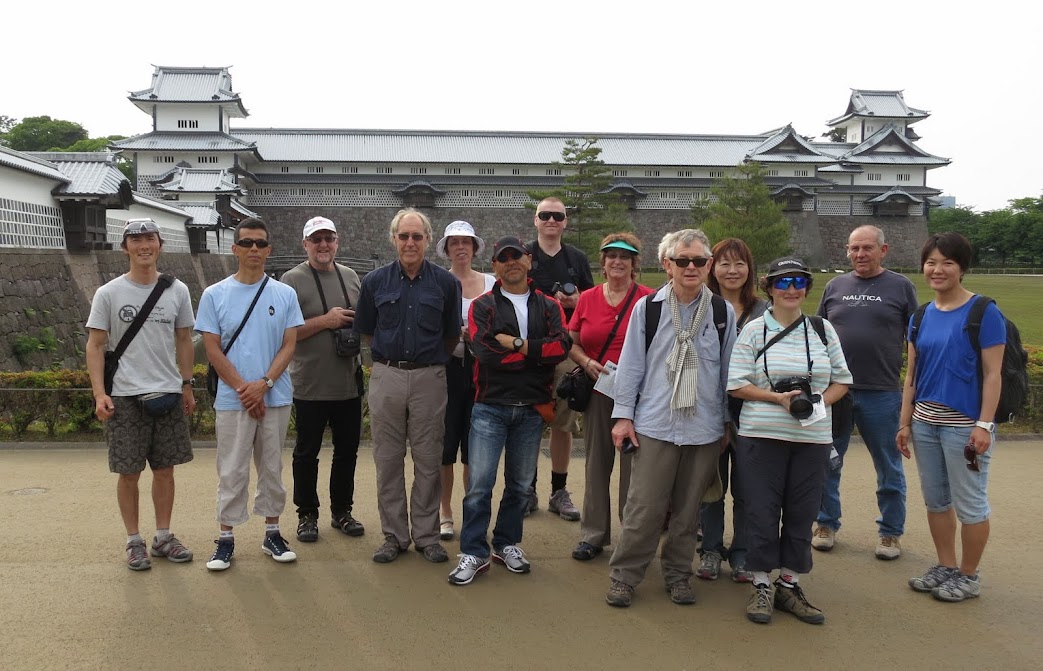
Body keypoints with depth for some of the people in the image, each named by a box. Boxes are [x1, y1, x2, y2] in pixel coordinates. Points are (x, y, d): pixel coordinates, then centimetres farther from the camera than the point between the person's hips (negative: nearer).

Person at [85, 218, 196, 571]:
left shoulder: (177, 291, 4)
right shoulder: (108, 293, -3)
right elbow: (95, 346, -2)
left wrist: (186, 386, 12)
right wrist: (99, 393, -10)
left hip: (169, 394, 3)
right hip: (125, 396, -3)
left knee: (165, 470, 10)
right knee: (129, 472, 3)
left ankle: (163, 537, 22)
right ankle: (134, 541, 17)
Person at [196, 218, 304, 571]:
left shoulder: (285, 294, 3)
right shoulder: (214, 295, 0)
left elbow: (289, 346, 0)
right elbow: (213, 350, -3)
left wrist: (264, 383, -13)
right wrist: (244, 389, -11)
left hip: (276, 398, 2)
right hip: (232, 400, -1)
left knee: (272, 469, 11)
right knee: (232, 471, 4)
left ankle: (272, 533, 22)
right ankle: (226, 539, 15)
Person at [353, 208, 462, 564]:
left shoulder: (446, 282, 1)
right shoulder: (375, 281, 3)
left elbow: (452, 336, 9)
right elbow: (366, 331, 12)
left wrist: (431, 359, 9)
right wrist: (393, 354, 9)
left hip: (429, 378, -1)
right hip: (386, 376, 1)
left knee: (428, 460, 5)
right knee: (388, 460, 6)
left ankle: (426, 534, 17)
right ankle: (394, 535, 18)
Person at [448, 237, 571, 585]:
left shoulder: (548, 307, 8)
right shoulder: (483, 306, 1)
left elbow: (561, 347, -11)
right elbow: (485, 352, -16)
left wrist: (516, 344, -16)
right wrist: (536, 352, -10)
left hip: (532, 409, 3)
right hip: (491, 408, -2)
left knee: (520, 485, 13)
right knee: (480, 484, -5)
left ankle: (507, 544, 29)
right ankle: (474, 552, 7)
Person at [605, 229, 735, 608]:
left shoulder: (723, 313, 5)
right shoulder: (647, 307, 1)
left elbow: (729, 372, 11)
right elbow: (631, 364, 3)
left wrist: (728, 421, 12)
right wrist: (623, 415, 0)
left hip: (704, 428, 2)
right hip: (654, 424, -2)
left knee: (688, 509, 11)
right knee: (644, 507, 0)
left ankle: (678, 574, 27)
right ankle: (624, 575, 14)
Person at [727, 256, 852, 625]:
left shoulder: (823, 329, 10)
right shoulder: (754, 330, 1)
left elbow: (842, 380, 13)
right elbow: (737, 384, -3)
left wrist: (820, 401, -7)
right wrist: (778, 398, -16)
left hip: (813, 438, 3)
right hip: (762, 437, -3)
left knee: (801, 512, 8)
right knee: (762, 511, 1)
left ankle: (789, 584, 23)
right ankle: (762, 586, 16)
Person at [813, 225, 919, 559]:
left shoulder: (900, 287, 1)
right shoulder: (835, 286, 8)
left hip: (881, 393, -2)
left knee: (889, 468, 9)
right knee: (827, 463, 11)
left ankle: (891, 532, 23)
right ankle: (826, 524, 26)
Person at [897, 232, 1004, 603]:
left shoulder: (984, 312, -8)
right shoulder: (921, 316, 8)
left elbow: (992, 374, -11)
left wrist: (984, 425, -16)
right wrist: (905, 422, 9)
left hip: (964, 424, -6)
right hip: (925, 422, 6)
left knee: (970, 503, 5)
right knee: (935, 500, 15)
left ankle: (969, 576, 20)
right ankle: (945, 566, 29)